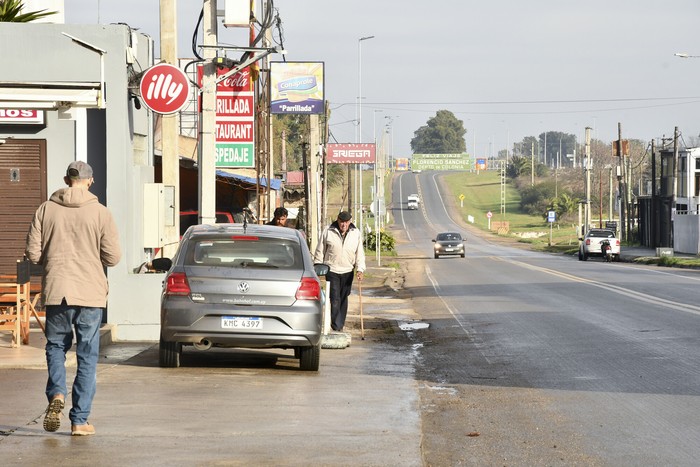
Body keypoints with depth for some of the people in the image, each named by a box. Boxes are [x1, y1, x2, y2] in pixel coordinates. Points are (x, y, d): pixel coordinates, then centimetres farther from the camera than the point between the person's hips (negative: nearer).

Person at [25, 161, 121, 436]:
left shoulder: (46, 210, 1)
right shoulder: (100, 213, -3)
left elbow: (33, 254, 0)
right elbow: (113, 257, -5)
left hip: (55, 290, 1)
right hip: (90, 292, -1)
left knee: (56, 345, 19)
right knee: (87, 356, 6)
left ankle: (56, 394, -6)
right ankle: (79, 420, 5)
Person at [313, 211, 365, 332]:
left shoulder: (356, 233, 1)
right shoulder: (328, 232, -5)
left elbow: (360, 253, 3)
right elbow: (320, 252, 3)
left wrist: (360, 269, -8)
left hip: (347, 272, 3)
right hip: (332, 271, -3)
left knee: (343, 299, 11)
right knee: (335, 299, -10)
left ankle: (340, 325, 22)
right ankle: (336, 327, -12)